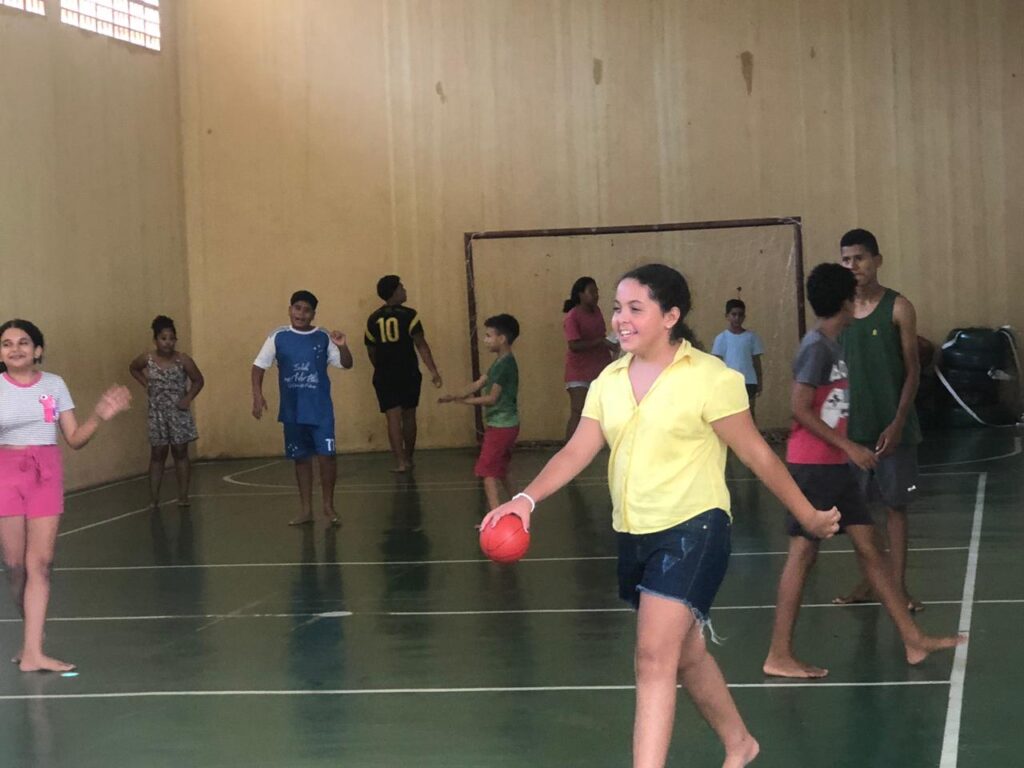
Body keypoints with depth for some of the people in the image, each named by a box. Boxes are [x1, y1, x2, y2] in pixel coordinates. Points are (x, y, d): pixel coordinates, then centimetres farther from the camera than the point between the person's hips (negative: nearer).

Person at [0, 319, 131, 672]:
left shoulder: (54, 385, 5)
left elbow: (74, 438, 6)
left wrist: (99, 416, -10)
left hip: (46, 474, 1)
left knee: (41, 562, -5)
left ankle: (32, 651, -6)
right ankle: (32, 628, 26)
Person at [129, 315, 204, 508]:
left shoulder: (183, 360, -9)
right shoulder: (147, 359, -5)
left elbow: (198, 380, 2)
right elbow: (133, 368, 16)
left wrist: (188, 398, -11)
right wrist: (146, 384, 4)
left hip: (179, 413, -1)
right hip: (157, 413, 1)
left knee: (180, 453, 5)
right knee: (157, 454, 4)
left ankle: (183, 496, 9)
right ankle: (154, 497, 6)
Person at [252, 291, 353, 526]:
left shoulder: (323, 338, -2)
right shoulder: (278, 337, -1)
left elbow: (346, 364, -2)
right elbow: (259, 366, 2)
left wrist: (343, 347, -22)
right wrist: (257, 395, -9)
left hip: (320, 410, -1)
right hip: (292, 411, 1)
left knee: (326, 455, -8)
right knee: (301, 458, 10)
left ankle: (329, 506, 7)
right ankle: (306, 510, 19)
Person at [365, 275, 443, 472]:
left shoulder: (373, 320, 5)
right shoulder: (408, 315, -7)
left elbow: (371, 352, 11)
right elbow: (421, 345, -12)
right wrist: (433, 371, -13)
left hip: (384, 376, 1)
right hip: (408, 374, -1)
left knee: (393, 417, -1)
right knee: (408, 415, 14)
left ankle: (400, 461, -11)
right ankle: (408, 458, 24)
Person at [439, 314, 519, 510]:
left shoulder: (505, 364, -18)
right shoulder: (500, 362, 13)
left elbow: (492, 398, -18)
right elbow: (479, 383, 9)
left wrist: (468, 401, -7)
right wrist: (456, 396, -2)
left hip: (500, 426, -10)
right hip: (505, 425, 10)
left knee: (487, 472, -9)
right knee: (500, 472, 18)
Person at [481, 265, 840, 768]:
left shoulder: (710, 378, -12)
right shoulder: (609, 382, 5)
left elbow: (756, 454, -6)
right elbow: (577, 451, 0)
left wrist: (807, 516, -1)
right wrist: (528, 498, -15)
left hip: (692, 531, -7)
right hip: (634, 535, 7)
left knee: (654, 658, -15)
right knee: (685, 655, 21)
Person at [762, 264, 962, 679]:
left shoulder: (832, 345, 12)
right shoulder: (817, 347, -15)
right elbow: (800, 409, -21)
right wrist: (849, 447, -20)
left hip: (835, 466, 9)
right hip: (812, 466, -9)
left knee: (868, 546, 9)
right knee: (803, 552, -4)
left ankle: (913, 640, 13)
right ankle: (779, 656, 2)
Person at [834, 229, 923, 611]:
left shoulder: (898, 308, -6)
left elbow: (912, 370, -6)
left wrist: (897, 424, -14)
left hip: (892, 427, -4)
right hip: (852, 427, 4)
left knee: (895, 504, 2)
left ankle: (898, 584, 8)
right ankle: (868, 580, 20)